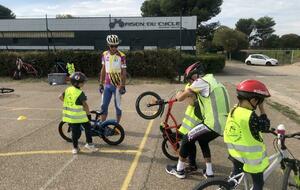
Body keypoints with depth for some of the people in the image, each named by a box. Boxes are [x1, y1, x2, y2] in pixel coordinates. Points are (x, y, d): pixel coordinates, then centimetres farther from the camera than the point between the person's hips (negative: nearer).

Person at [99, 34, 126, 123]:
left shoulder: (121, 56, -10)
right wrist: (101, 84, 11)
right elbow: (103, 70, 12)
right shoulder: (105, 54, 4)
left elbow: (124, 72, -8)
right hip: (107, 85, 4)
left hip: (117, 85, -4)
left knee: (118, 106, 6)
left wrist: (122, 86, -11)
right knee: (104, 106, 7)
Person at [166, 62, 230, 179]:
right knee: (202, 141, 30)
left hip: (213, 124, -9)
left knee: (186, 139, 10)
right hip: (223, 124, 9)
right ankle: (209, 172, 33)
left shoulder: (201, 82, -5)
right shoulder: (214, 81, 23)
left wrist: (178, 94, 21)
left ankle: (179, 170, 22)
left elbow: (180, 98, -2)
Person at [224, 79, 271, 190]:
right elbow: (266, 126, -13)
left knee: (235, 176, 27)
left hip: (236, 153, 7)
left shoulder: (234, 111, -4)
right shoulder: (250, 116, -28)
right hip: (251, 157, -7)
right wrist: (262, 108, -10)